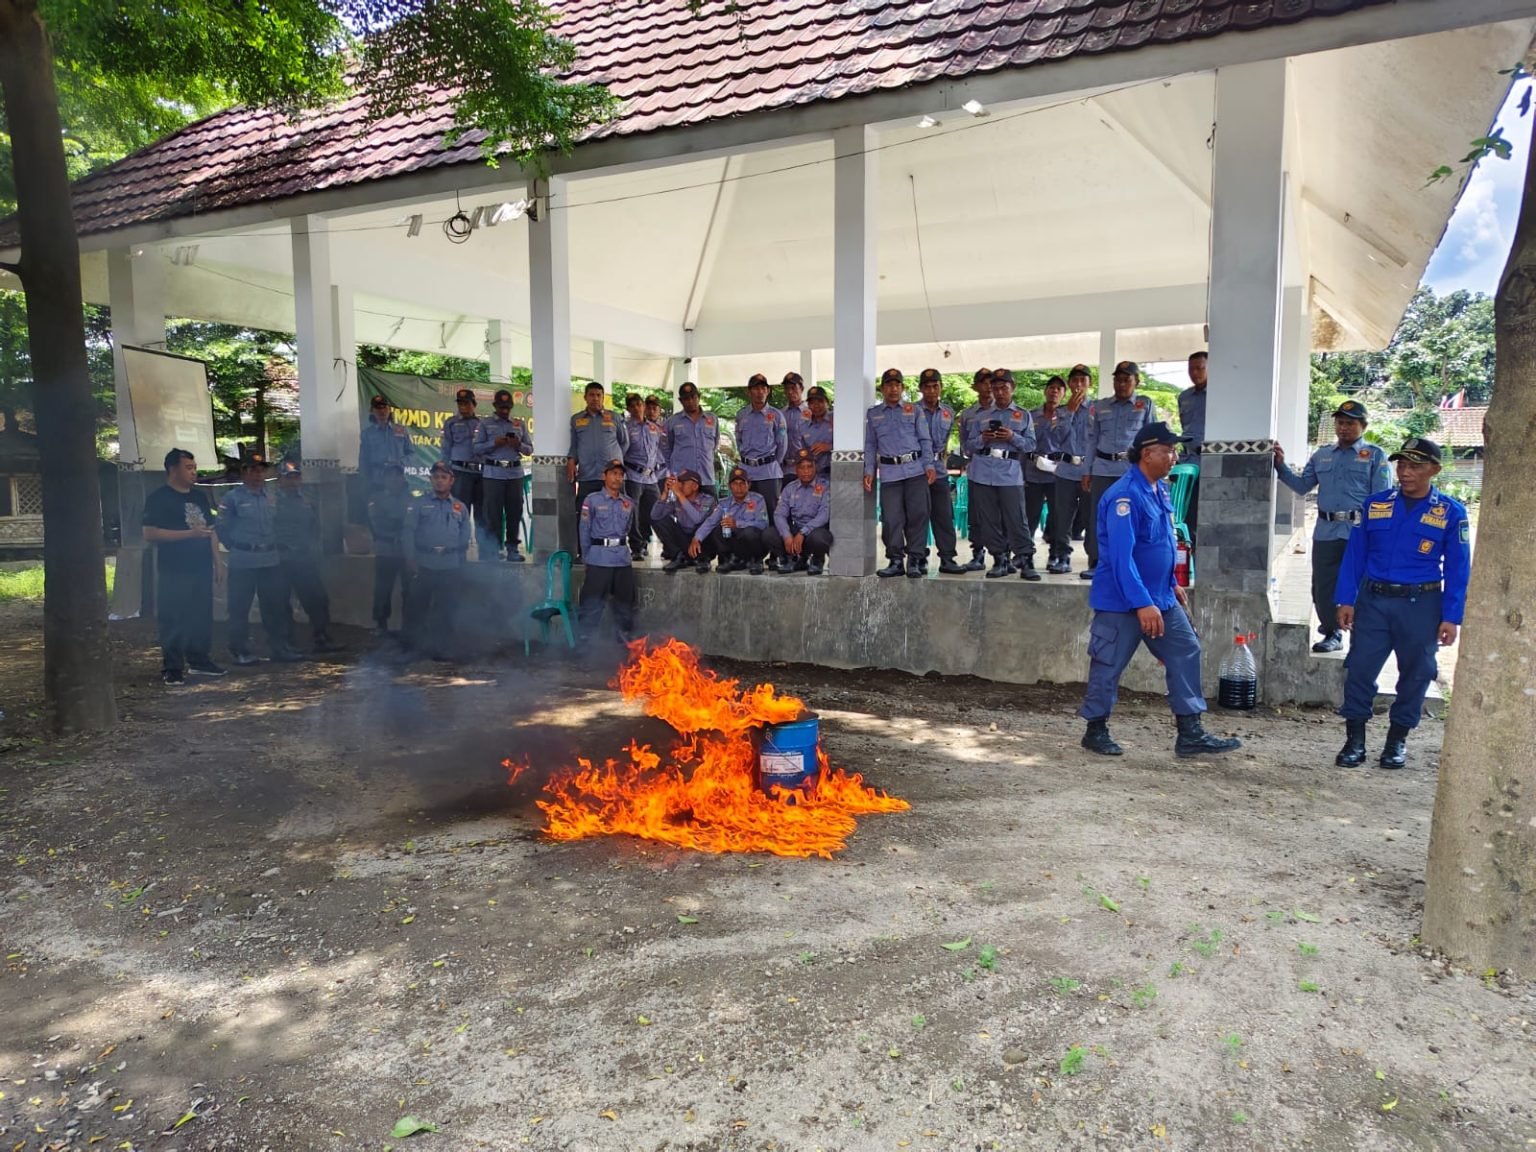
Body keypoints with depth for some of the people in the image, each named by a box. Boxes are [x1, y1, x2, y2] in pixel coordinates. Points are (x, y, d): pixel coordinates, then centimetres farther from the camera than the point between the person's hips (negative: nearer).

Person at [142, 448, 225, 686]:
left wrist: (217, 561, 13)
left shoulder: (200, 496, 15)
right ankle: (172, 669, 1)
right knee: (173, 621, -4)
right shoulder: (158, 498, -6)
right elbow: (150, 533, -14)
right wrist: (190, 534, -19)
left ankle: (199, 660, 20)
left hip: (201, 568, 6)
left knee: (202, 617, 9)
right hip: (174, 571, -6)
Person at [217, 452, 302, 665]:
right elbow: (222, 527, -4)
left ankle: (279, 647, 18)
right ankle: (240, 651, 12)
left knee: (276, 605, 8)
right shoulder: (232, 498, -6)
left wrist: (273, 544, 11)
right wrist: (235, 546, 0)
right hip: (243, 562, -5)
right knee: (240, 608, 2)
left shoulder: (272, 498, 11)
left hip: (271, 560, 5)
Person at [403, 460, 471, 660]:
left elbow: (464, 539, 14)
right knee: (417, 606, 3)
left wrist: (460, 565, 9)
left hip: (450, 567, 2)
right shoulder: (419, 504, 4)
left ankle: (443, 648, 15)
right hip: (423, 564, -2)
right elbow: (408, 531, -1)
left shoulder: (460, 508, 12)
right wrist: (410, 559, -10)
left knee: (445, 609, 6)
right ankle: (414, 644, 17)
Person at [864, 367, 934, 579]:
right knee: (891, 518, -2)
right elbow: (870, 445, 13)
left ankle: (915, 561, 4)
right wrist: (869, 471, 3)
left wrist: (929, 465, -2)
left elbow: (925, 440, 9)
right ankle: (895, 561, 9)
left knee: (918, 514, -3)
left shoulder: (914, 410, 11)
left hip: (916, 469, 0)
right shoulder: (873, 414, 13)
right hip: (889, 472, 0)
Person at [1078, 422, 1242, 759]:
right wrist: (1143, 604, -29)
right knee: (1108, 665, 4)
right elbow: (1121, 557, -27)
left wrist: (1172, 584, 20)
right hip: (1121, 602, -9)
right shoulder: (1125, 496, -22)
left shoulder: (1161, 489, 7)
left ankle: (1191, 734, 12)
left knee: (1186, 653, 7)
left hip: (1161, 598, 9)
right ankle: (1096, 730, 20)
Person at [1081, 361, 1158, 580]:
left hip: (1133, 469, -2)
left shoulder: (1145, 406, 7)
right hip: (1103, 469, 2)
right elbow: (1092, 440, 13)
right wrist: (1087, 471, 7)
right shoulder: (1099, 406, 13)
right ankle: (1095, 564, 7)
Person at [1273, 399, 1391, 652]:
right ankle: (1332, 633, 22)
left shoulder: (1375, 456, 2)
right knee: (1323, 586, 7)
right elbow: (1302, 486, 13)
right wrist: (1281, 466, 0)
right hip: (1325, 532, 4)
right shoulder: (1322, 455, 15)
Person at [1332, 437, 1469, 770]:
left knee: (1415, 674, 8)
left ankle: (1397, 740, 23)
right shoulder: (1375, 504, 2)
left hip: (1421, 605, -1)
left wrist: (1451, 617, -6)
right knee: (1360, 668, 0)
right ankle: (1355, 739, 11)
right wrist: (1346, 600, -2)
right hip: (1373, 600, 1)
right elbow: (1354, 554, 4)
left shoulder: (1451, 513, -1)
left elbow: (1457, 568, -1)